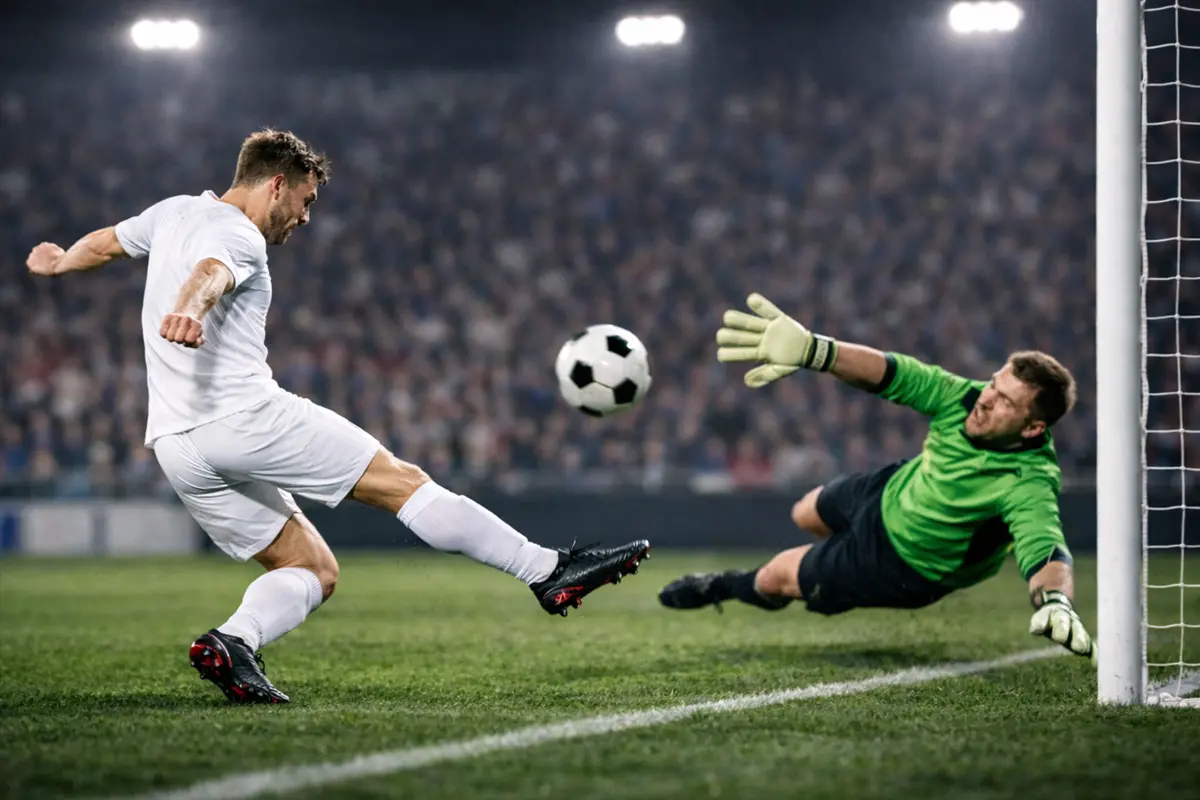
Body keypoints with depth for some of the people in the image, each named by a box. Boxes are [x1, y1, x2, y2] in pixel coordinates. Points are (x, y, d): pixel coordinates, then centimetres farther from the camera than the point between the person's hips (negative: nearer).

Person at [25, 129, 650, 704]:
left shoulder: (174, 213, 20)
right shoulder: (237, 237, -6)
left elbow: (106, 242, 38)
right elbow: (209, 273, -30)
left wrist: (59, 262, 60)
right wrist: (187, 309, -53)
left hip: (176, 448, 9)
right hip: (245, 416, -9)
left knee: (313, 571, 9)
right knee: (405, 483, -4)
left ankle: (231, 642, -17)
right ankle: (550, 572, -6)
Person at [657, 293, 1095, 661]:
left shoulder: (1026, 483, -43)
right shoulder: (968, 399, -27)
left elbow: (1047, 553, -56)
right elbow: (892, 373, -25)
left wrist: (1055, 602, -77)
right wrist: (811, 350, -34)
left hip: (908, 571, -5)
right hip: (893, 491, 5)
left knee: (775, 578, 15)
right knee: (807, 514, 32)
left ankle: (726, 587, 51)